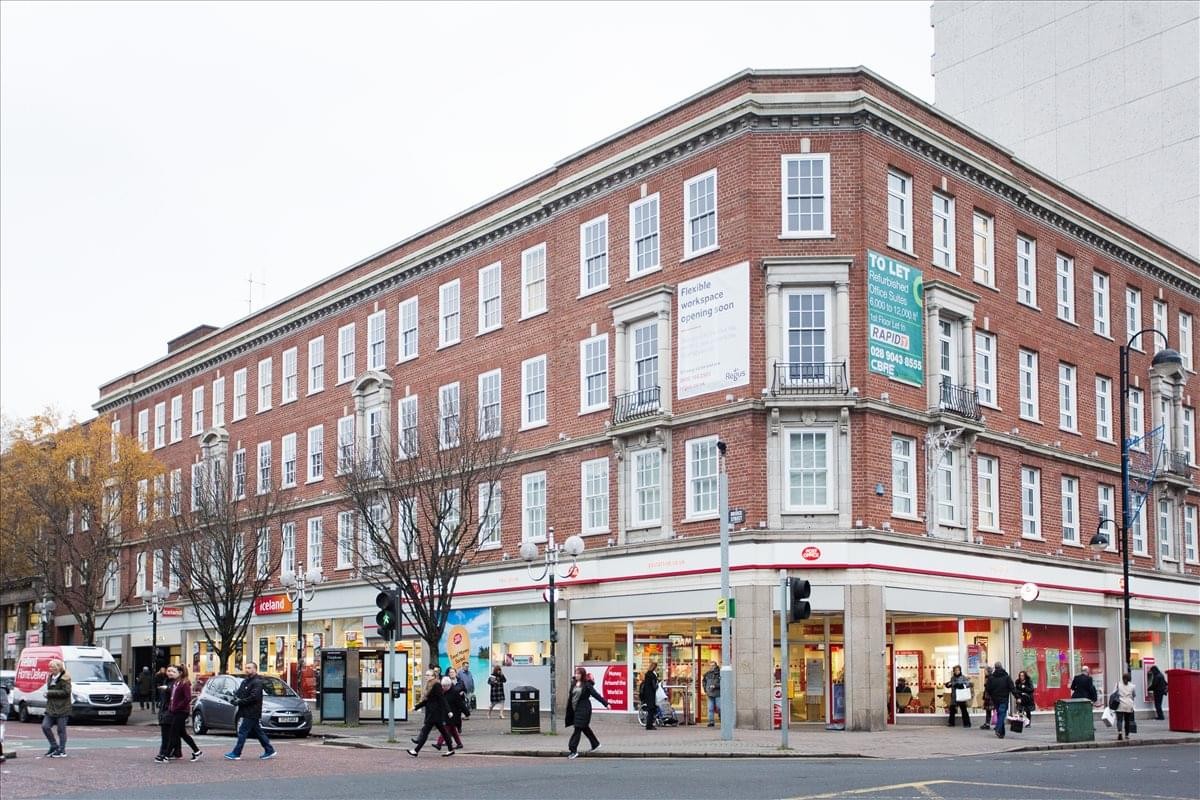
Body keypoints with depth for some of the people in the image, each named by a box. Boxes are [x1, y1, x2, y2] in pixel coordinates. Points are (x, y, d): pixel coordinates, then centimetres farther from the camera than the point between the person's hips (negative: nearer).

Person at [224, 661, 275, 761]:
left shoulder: (257, 682, -13)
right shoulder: (245, 681, 16)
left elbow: (253, 697, -21)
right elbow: (238, 692, 19)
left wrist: (240, 702, -17)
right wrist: (236, 698, -4)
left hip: (252, 713, -9)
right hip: (245, 712, 9)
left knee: (243, 732, -7)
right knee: (258, 732, 12)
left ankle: (236, 753, -2)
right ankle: (269, 751, 17)